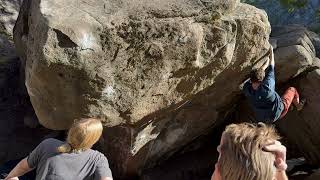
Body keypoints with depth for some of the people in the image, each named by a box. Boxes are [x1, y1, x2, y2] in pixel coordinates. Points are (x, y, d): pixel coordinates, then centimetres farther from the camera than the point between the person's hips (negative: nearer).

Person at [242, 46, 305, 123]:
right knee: (292, 90, 17)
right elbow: (271, 68, -21)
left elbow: (256, 74, -5)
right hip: (278, 114, -4)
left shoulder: (246, 88, -26)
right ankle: (298, 106, 45)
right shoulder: (267, 87, -38)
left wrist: (266, 64, 9)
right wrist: (271, 51, -7)